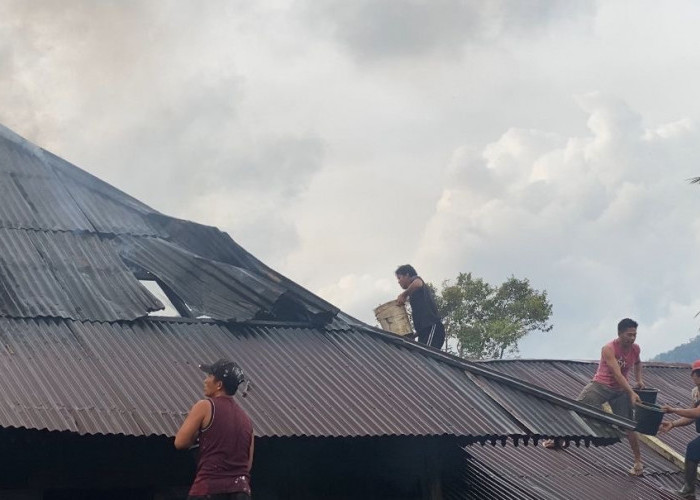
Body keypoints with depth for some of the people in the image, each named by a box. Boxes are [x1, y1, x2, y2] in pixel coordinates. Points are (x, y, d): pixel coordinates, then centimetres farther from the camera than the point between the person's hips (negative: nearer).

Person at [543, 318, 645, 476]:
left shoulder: (635, 348, -2)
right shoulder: (608, 349, -22)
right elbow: (617, 374, -30)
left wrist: (639, 379, 10)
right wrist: (631, 393, -37)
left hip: (620, 390, 4)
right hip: (601, 385, -4)